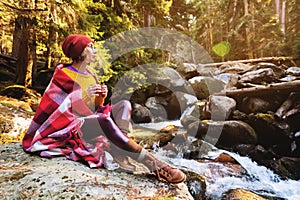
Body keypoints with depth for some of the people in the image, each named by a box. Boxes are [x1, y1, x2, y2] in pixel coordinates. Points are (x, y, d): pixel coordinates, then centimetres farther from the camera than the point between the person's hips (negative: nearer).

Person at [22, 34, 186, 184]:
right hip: (73, 126, -7)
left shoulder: (90, 76, 14)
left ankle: (121, 155, -31)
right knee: (104, 120, -37)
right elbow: (61, 108, -8)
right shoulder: (63, 74, -5)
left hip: (92, 119, 7)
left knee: (124, 105, -12)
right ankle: (153, 164, -42)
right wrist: (84, 96, -22)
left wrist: (101, 97, -6)